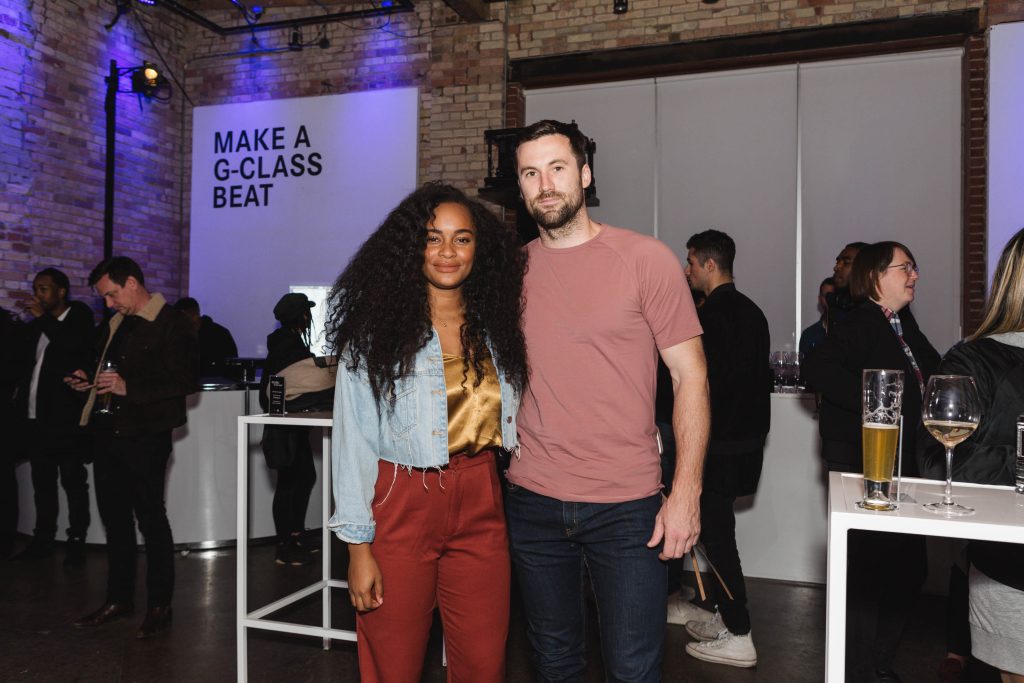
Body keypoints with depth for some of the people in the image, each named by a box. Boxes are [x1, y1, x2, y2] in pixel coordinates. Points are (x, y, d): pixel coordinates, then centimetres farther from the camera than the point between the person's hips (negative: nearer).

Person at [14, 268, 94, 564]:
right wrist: (24, 395, 9)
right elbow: (30, 363, 22)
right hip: (38, 417, 6)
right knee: (42, 481, 11)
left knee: (73, 481, -2)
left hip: (66, 417, -6)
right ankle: (43, 539, 19)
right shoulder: (37, 325, 15)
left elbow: (77, 351, -20)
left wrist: (44, 318, -14)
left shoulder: (79, 318, -1)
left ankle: (76, 541, 4)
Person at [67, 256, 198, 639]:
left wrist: (129, 388, -21)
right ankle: (119, 599, 27)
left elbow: (187, 380, -17)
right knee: (114, 517, 14)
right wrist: (90, 381, 8)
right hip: (109, 432, 8)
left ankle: (160, 605, 12)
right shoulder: (114, 324, 16)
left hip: (145, 437, -8)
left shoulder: (171, 324, -10)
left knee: (151, 519, 0)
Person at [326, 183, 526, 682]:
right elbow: (352, 440, -8)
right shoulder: (377, 329, -6)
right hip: (400, 506, -3)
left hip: (481, 509, 4)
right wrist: (358, 547, -11)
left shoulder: (496, 327, 6)